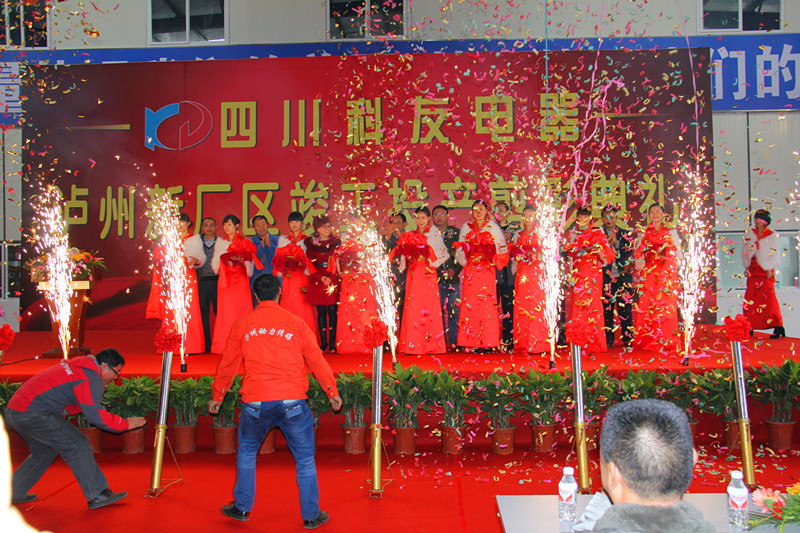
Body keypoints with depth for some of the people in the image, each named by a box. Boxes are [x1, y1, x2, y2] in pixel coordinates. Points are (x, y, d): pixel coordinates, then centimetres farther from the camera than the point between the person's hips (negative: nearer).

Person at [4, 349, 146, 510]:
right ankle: (97, 495, -8)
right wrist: (125, 424, -7)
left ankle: (13, 492, 34)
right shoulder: (91, 378, -12)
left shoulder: (74, 364, 17)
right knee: (77, 445, -8)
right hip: (32, 414, -10)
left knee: (45, 451, 25)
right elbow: (96, 416, -17)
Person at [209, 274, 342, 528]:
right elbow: (316, 359, 6)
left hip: (255, 402, 1)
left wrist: (217, 396, 27)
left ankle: (242, 507, 30)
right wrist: (332, 392, 16)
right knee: (305, 457, 11)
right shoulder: (296, 323, 3)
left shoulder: (242, 325, 7)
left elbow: (227, 364, 15)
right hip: (292, 400, -1)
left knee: (247, 451, 23)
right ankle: (311, 515, 16)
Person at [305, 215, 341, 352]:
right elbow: (311, 263, 4)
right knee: (321, 311, 1)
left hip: (333, 279, 0)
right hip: (318, 280, 0)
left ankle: (332, 343, 0)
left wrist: (330, 278, -10)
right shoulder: (311, 243, 6)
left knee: (332, 311, -4)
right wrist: (321, 277, -10)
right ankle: (323, 342, 6)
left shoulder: (336, 242, 6)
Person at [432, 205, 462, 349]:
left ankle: (453, 341, 6)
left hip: (452, 277, 0)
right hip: (435, 277, 0)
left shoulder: (456, 232, 9)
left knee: (453, 310, 0)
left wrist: (455, 269, -4)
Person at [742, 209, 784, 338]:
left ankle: (778, 327, -8)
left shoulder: (772, 236, 1)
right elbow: (746, 252, 15)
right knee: (750, 298, 1)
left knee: (769, 297, -11)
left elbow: (775, 255, -1)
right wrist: (747, 267, 8)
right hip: (753, 271, 4)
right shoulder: (750, 235, 12)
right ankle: (749, 327, 8)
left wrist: (770, 269, -8)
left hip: (766, 271, -4)